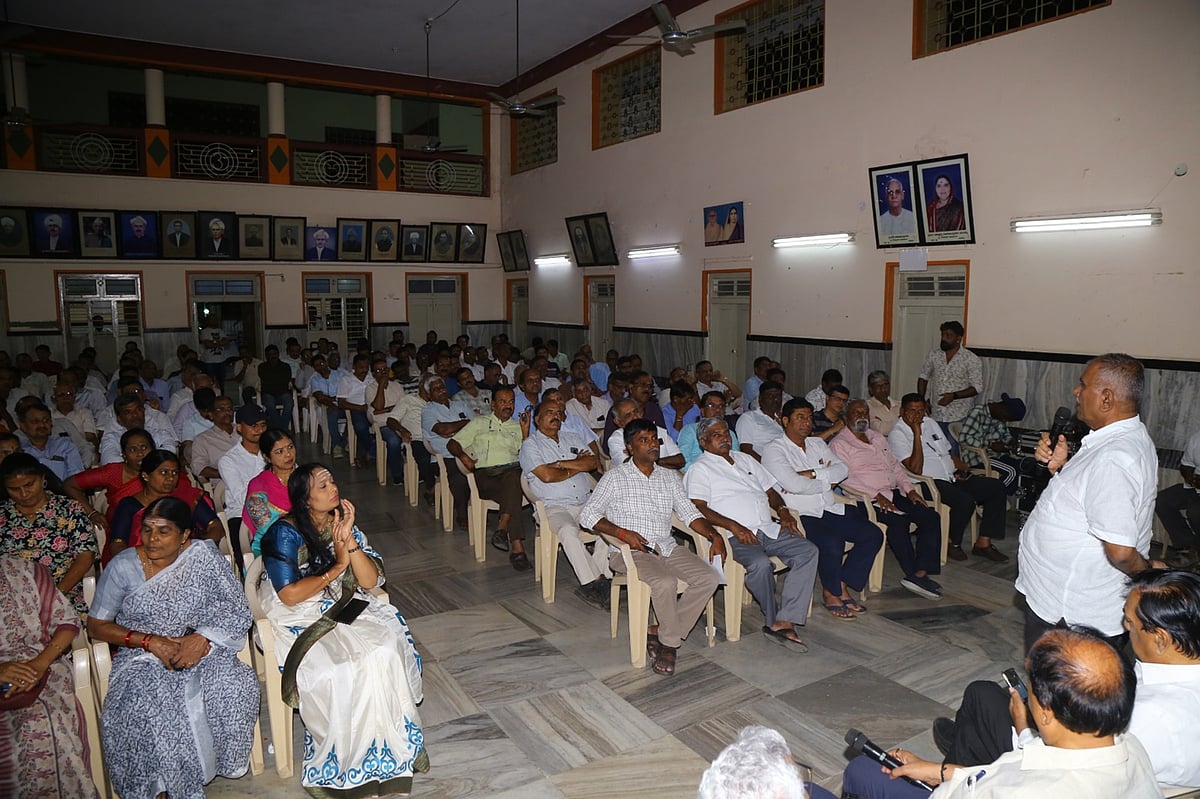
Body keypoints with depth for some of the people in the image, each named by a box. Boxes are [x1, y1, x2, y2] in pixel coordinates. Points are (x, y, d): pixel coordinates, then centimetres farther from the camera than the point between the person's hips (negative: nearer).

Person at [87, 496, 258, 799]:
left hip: (200, 647, 0)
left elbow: (236, 612, -4)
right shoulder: (123, 566, -3)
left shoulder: (204, 556, -4)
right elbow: (96, 626, 0)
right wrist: (150, 641, -14)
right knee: (149, 705, -32)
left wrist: (201, 638, -23)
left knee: (233, 685, -29)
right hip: (142, 657, 0)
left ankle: (219, 762, -4)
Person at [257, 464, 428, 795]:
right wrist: (336, 567, -12)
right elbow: (289, 596, -18)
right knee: (339, 671, -28)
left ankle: (389, 748, -8)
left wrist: (349, 541, -15)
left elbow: (371, 581, -3)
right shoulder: (285, 533, -12)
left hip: (344, 608, 5)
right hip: (300, 620, -5)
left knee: (387, 652, -22)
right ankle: (344, 763, -7)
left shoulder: (343, 524, 3)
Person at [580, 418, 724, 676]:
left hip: (668, 548, 6)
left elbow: (689, 513, 12)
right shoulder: (615, 477, 0)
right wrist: (623, 533, -17)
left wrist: (714, 534, -5)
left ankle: (660, 634, -7)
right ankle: (671, 641, -5)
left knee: (708, 578, -17)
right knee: (665, 583, -32)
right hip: (630, 551, -6)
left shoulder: (669, 477, 16)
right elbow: (587, 514, -5)